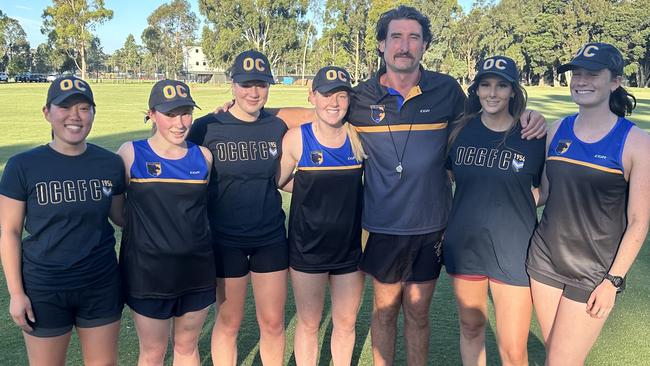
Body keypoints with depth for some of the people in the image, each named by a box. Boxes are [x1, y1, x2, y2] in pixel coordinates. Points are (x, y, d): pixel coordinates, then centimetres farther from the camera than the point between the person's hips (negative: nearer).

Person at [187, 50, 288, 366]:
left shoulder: (277, 127, 1)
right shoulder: (206, 127, -9)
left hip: (271, 236, 3)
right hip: (226, 239, -2)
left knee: (273, 322, 12)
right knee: (229, 321, 13)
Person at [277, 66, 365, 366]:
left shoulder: (356, 138, -5)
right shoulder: (296, 138, -10)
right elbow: (277, 181, 1)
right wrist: (312, 187, -5)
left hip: (351, 247, 2)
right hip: (308, 248, -2)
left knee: (346, 322, 16)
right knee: (309, 323, 13)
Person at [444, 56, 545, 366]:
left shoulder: (533, 136, -5)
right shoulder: (459, 131, 0)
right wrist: (442, 226, 6)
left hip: (513, 251, -2)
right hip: (464, 246, 2)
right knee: (471, 328, 18)